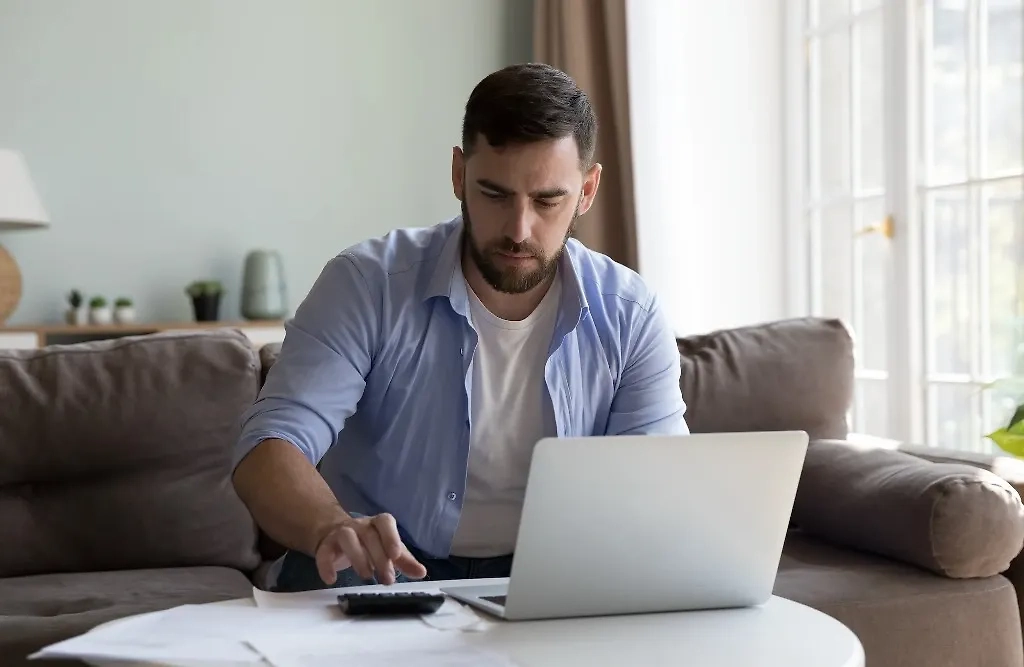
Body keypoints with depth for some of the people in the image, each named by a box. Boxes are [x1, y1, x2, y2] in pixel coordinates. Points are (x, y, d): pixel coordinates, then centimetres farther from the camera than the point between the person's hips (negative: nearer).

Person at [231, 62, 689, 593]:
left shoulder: (630, 317, -4)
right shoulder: (368, 285, -11)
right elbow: (269, 449, -18)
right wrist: (331, 529, -42)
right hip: (375, 572, -2)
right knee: (318, 579, -35)